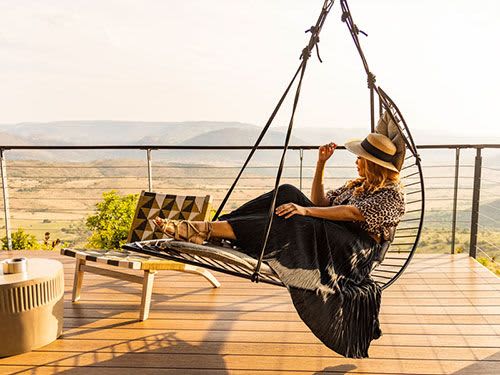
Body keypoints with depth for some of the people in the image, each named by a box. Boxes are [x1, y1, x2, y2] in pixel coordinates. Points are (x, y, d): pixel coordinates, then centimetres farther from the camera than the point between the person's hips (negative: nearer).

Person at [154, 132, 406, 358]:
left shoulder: (393, 193, 0)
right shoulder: (358, 185, 27)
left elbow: (354, 213, -17)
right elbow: (320, 203, 20)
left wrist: (306, 211, -26)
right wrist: (321, 164, 10)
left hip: (356, 250, -7)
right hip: (329, 240, 7)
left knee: (289, 221, -31)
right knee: (287, 194, -17)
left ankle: (205, 230, -33)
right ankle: (209, 228, -27)